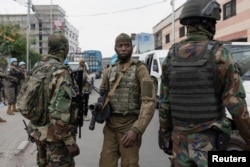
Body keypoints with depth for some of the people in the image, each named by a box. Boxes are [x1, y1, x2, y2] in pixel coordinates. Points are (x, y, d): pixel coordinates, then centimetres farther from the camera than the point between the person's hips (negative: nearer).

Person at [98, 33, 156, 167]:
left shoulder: (139, 69, -3)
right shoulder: (109, 71, 12)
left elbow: (149, 101, -11)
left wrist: (136, 129, -18)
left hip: (130, 125, -4)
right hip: (110, 125, 4)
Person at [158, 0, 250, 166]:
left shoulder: (172, 56, 0)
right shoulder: (219, 54, -14)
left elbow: (165, 101, 4)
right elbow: (236, 103, -15)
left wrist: (165, 133, 13)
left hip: (181, 137, 5)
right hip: (209, 140, -4)